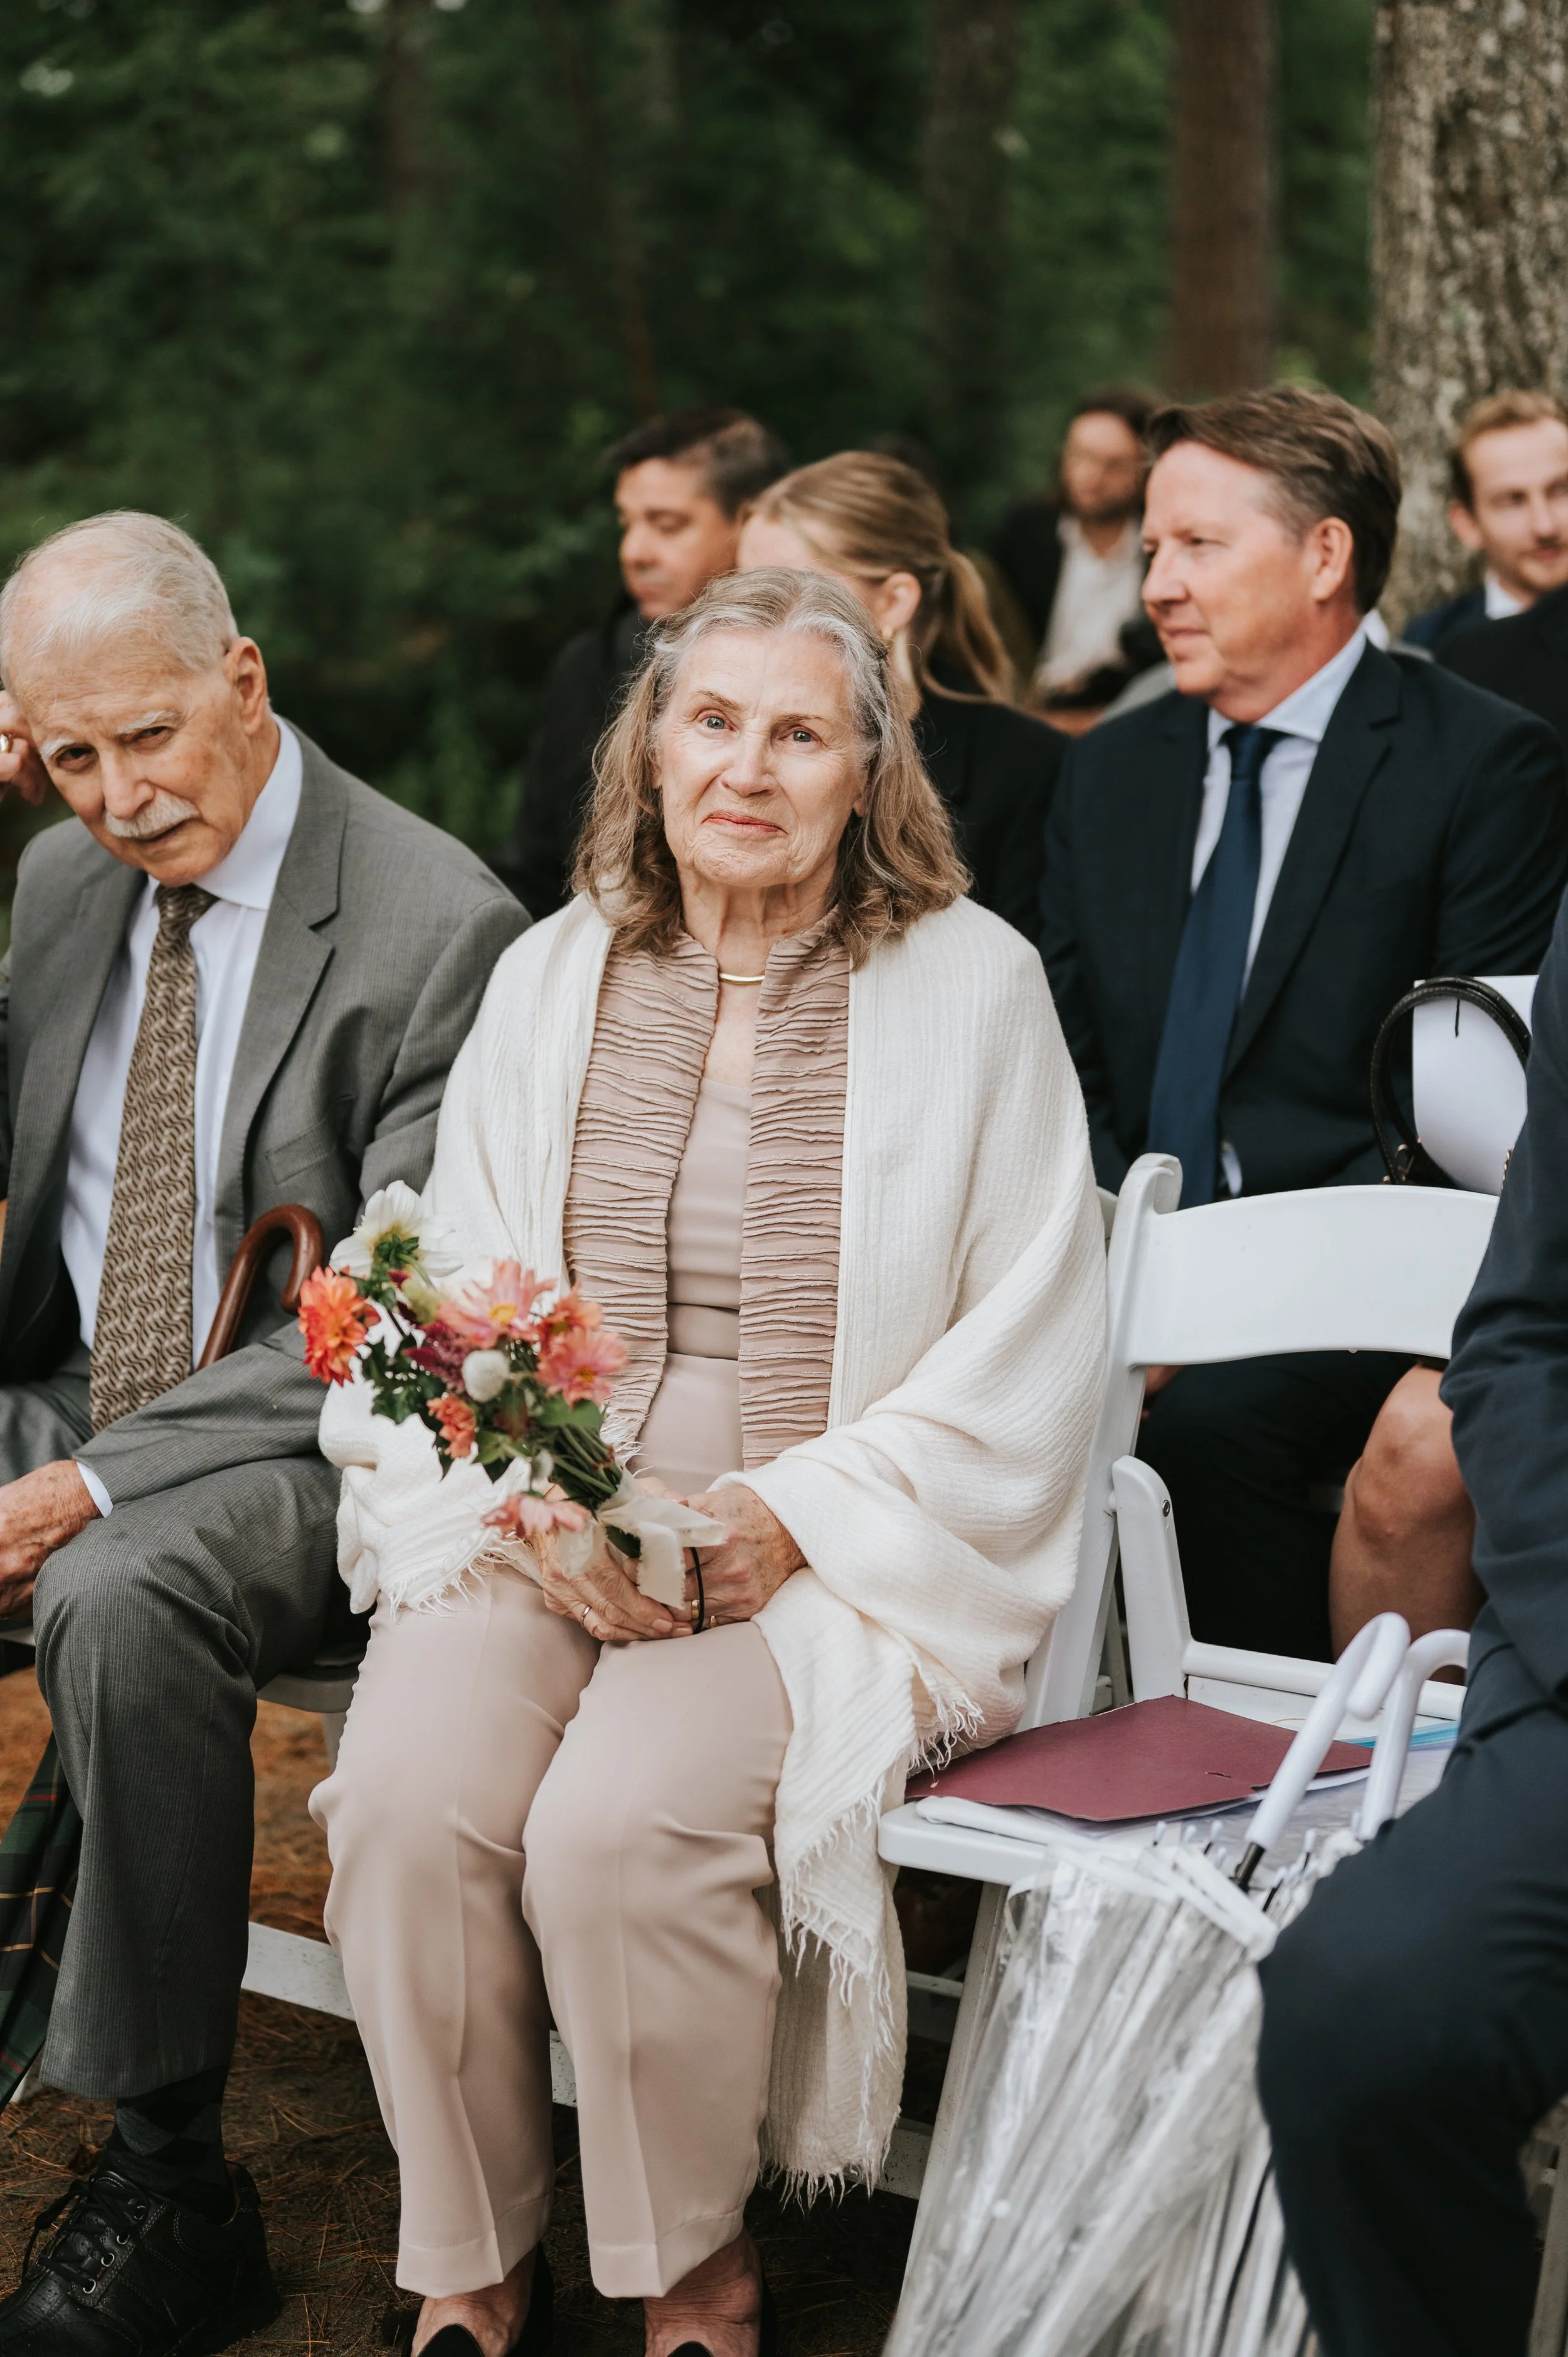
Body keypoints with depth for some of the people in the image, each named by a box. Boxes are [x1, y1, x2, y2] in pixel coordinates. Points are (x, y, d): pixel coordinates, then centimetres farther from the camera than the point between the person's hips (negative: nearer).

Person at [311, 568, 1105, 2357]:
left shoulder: (971, 984, 1)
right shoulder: (550, 977, 12)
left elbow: (1031, 1339, -2)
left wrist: (800, 1516, -13)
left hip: (838, 1544, -3)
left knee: (621, 1822, -29)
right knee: (407, 1802, -25)